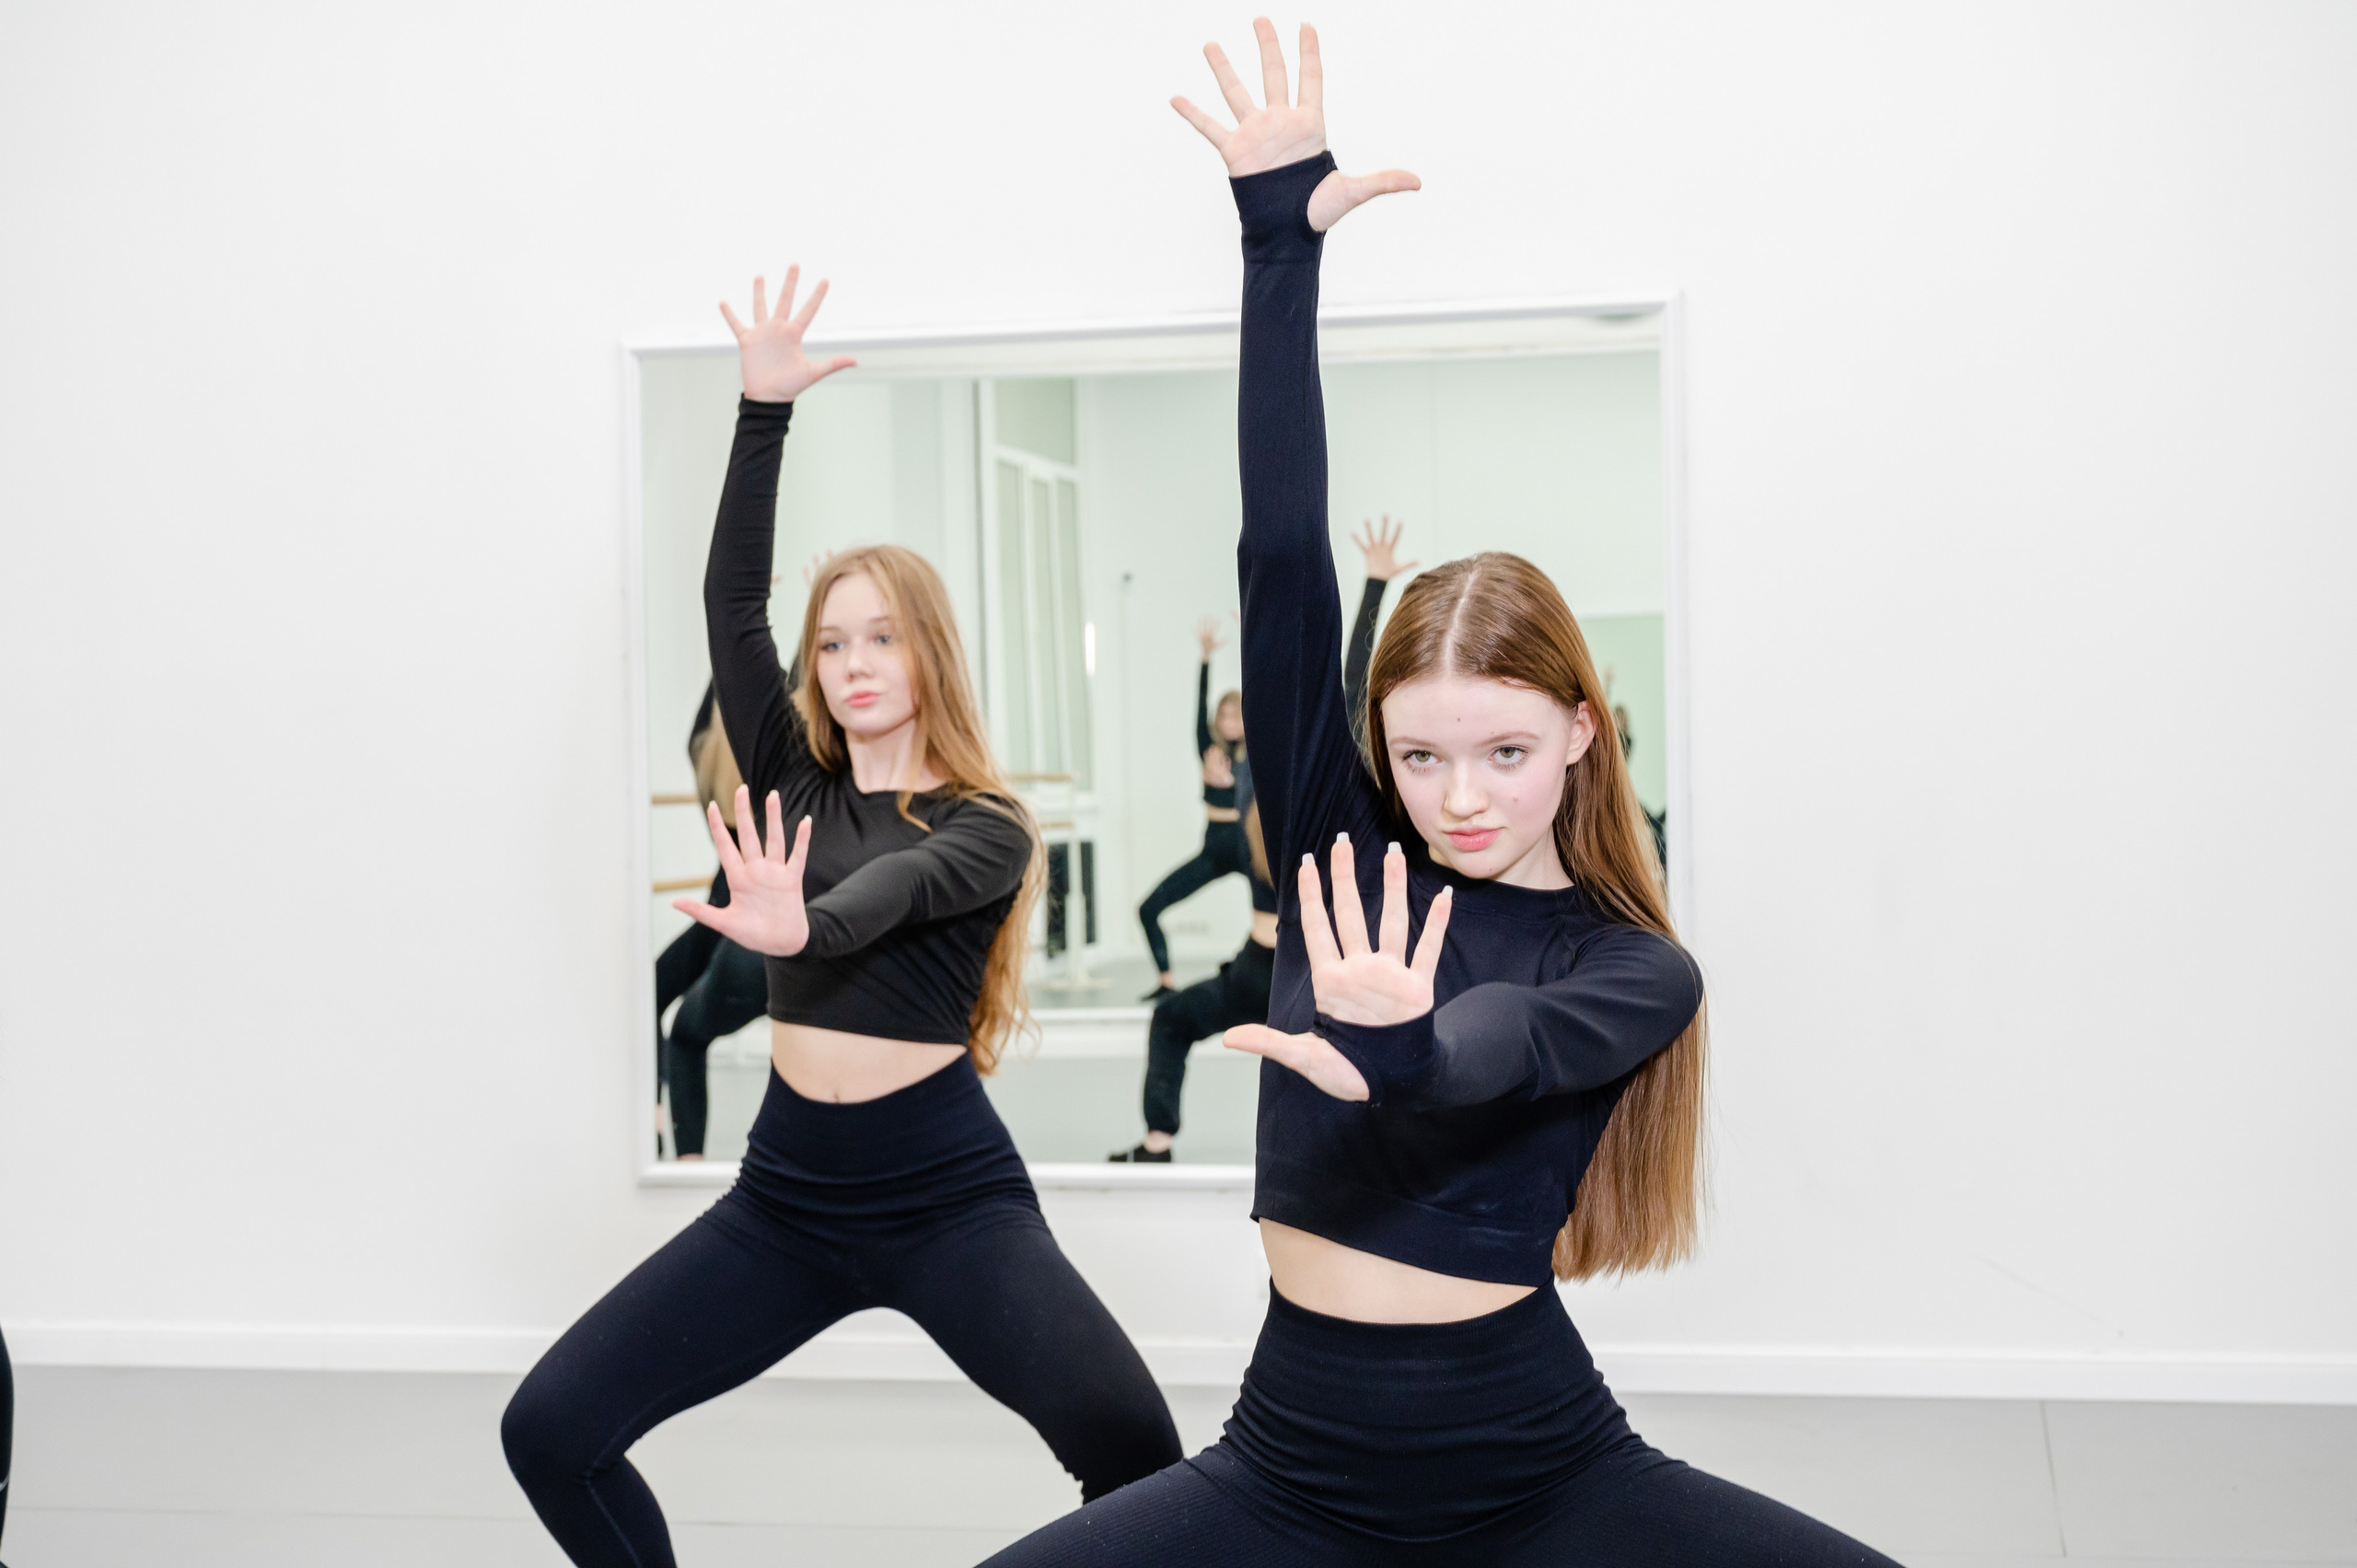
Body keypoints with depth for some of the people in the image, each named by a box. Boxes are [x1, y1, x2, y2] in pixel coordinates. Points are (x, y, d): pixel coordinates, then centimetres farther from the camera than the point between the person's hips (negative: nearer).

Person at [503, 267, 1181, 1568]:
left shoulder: (985, 829, -4)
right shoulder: (794, 783, 7)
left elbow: (889, 892, -27)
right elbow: (730, 603, -3)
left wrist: (799, 924, -49)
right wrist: (764, 409, -10)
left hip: (951, 1196, -4)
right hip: (789, 1192, 5)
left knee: (1133, 1445, -25)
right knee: (548, 1427, -5)